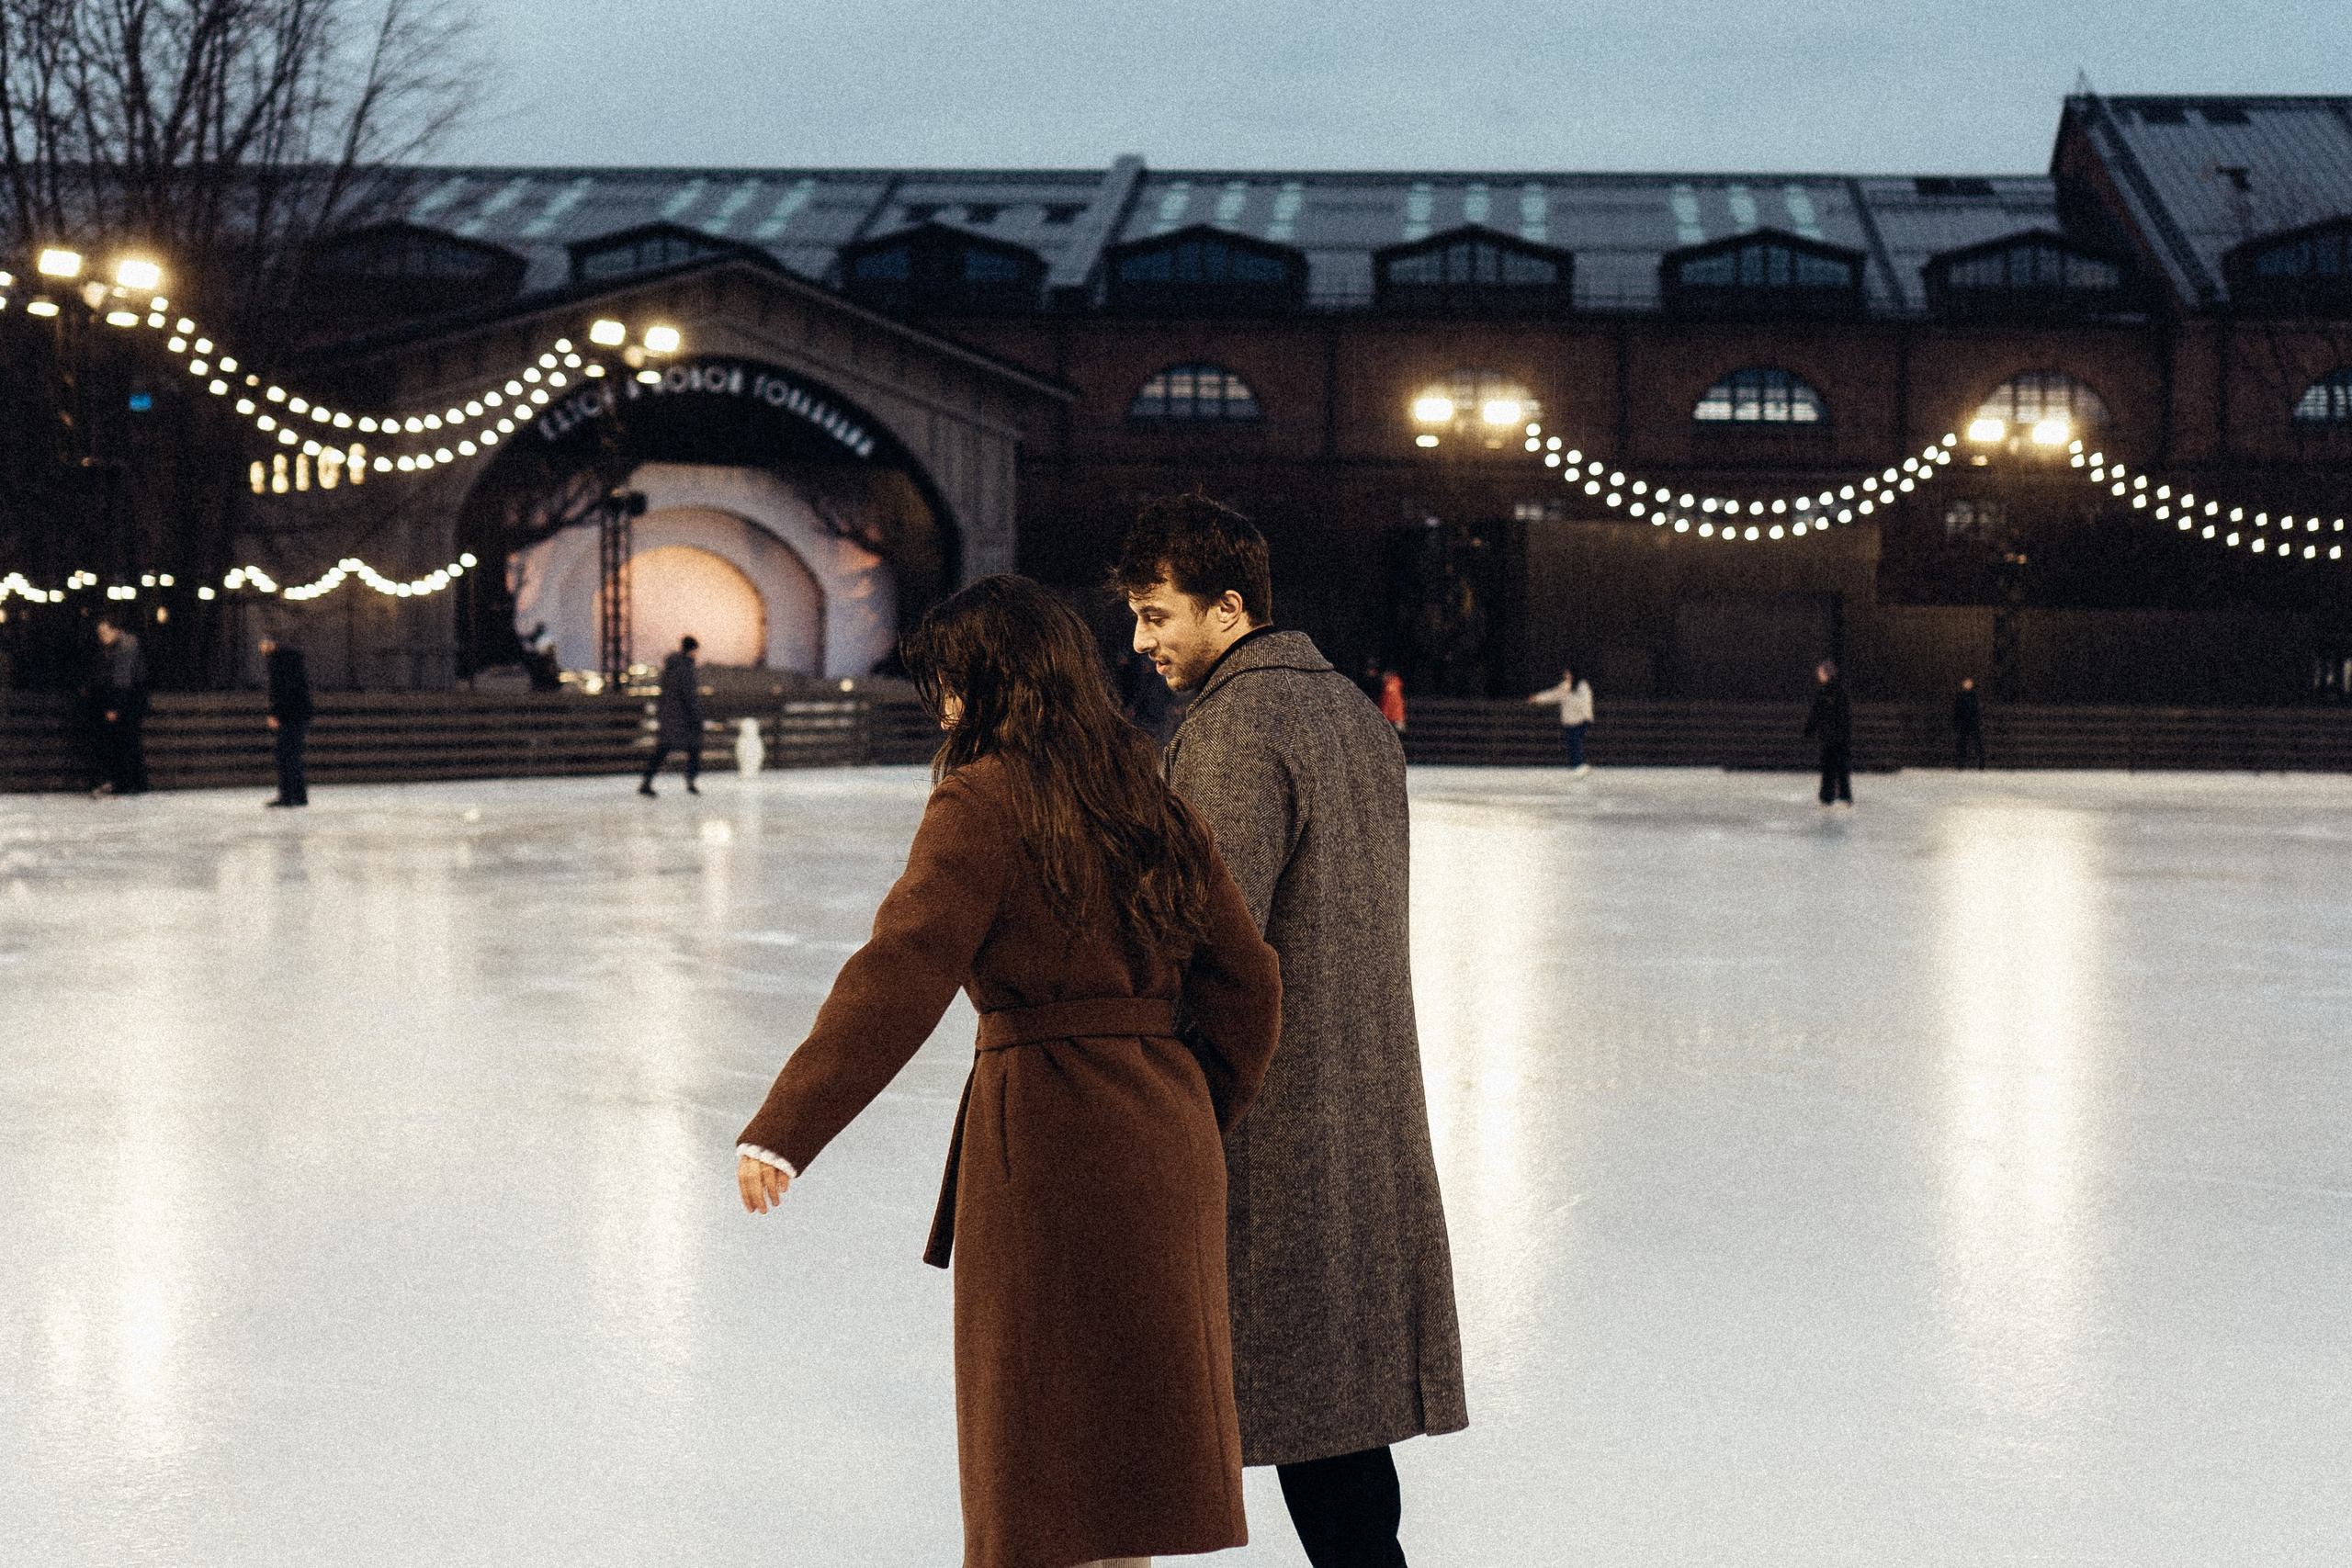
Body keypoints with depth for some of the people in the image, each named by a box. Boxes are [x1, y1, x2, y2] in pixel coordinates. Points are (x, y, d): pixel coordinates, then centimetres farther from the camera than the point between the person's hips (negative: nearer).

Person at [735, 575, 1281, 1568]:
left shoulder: (983, 805, -11)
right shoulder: (1152, 803, 10)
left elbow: (897, 977, -22)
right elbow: (1246, 985, 11)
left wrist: (782, 1131, -27)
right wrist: (1202, 1117, 24)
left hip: (1043, 1132, -7)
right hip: (1162, 1137, 7)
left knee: (1039, 1436, 4)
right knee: (1124, 1422, 19)